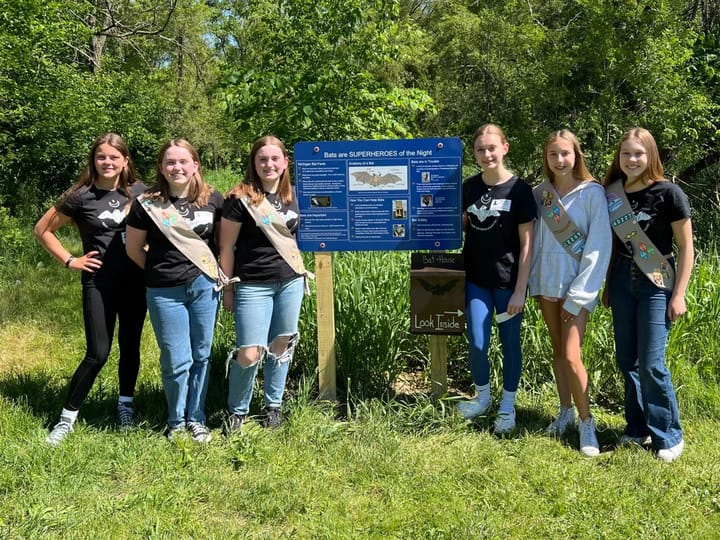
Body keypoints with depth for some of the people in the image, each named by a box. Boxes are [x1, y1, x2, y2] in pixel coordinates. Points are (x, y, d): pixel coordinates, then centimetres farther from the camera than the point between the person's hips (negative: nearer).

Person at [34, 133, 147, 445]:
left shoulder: (138, 192, 2)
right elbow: (42, 230, 2)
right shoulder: (81, 196, -6)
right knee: (98, 354, -6)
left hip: (135, 281, 3)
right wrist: (70, 261, -3)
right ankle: (67, 418, 9)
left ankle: (125, 407, 28)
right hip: (98, 283, -3)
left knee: (130, 346, 10)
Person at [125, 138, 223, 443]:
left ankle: (196, 419, 27)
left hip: (204, 286, 2)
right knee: (177, 361, 1)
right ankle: (176, 421, 24)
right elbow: (133, 249, 5)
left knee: (201, 356, 10)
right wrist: (160, 270, 7)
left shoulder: (212, 200, 0)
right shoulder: (147, 203, -5)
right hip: (165, 292, -2)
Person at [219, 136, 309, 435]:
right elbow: (226, 247, -5)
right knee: (249, 354, -6)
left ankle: (274, 405, 29)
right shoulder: (240, 198, -9)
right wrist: (227, 289, -4)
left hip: (290, 282, 5)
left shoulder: (291, 196, 5)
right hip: (253, 286, -4)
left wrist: (300, 271, 12)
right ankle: (237, 411, 18)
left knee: (281, 345, 11)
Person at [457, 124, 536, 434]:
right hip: (476, 278, 3)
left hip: (508, 281, -3)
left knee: (510, 343, 8)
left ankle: (507, 406, 25)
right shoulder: (469, 187, 3)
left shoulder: (518, 190, -8)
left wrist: (520, 290, -11)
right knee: (477, 344, 2)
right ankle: (482, 397, 27)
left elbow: (527, 243, -8)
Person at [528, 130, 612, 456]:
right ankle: (565, 412, 27)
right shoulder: (540, 194, 5)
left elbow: (599, 246, -11)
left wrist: (578, 296, -13)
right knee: (557, 350, 13)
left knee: (571, 356, -12)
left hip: (578, 285, -5)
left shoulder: (592, 193, -9)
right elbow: (534, 241, 10)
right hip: (547, 282, 5)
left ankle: (587, 424, 3)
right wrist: (533, 282, 2)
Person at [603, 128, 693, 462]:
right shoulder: (612, 194, 3)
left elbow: (686, 247, -7)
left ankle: (669, 436, 10)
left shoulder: (668, 193, -10)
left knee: (651, 364, -7)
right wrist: (608, 285, 14)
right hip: (622, 282, 5)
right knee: (626, 361, 10)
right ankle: (638, 428, 25)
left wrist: (679, 294, -11)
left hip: (656, 284, -5)